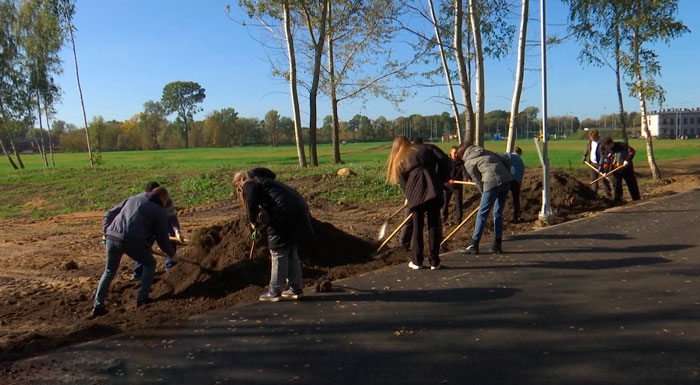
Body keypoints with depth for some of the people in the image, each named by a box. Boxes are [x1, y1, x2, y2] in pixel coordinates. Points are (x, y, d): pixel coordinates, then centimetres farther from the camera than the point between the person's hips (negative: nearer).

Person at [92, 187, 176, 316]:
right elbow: (162, 239, 9)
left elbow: (109, 214, 25)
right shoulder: (159, 212, 8)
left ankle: (98, 305, 19)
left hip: (112, 238, 5)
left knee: (109, 271, 23)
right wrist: (171, 254, 24)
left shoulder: (133, 199, 25)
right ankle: (142, 298, 15)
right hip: (133, 242, -5)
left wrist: (107, 232, 28)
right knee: (149, 264, 20)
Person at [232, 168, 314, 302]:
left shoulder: (249, 184, 4)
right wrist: (260, 229, 28)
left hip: (285, 213, -9)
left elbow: (252, 205, -7)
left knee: (278, 254, 1)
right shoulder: (264, 180, 30)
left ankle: (275, 292, 8)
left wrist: (254, 223, 12)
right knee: (292, 254, 16)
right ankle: (296, 289, 22)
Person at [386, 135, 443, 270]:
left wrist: (410, 199, 19)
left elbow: (404, 184, 12)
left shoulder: (398, 161, 15)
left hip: (416, 194, -1)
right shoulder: (424, 148, 17)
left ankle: (417, 261, 18)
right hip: (434, 190, 1)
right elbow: (436, 164, 12)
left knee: (417, 227, 12)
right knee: (434, 226, 7)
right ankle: (434, 262, 12)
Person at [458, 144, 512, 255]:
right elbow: (506, 160, 21)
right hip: (506, 181, 7)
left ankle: (474, 246, 5)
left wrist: (484, 194, 17)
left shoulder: (468, 163, 7)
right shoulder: (486, 152, 25)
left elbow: (478, 181, 6)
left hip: (492, 183, -7)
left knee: (482, 214, 2)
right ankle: (497, 246, 17)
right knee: (498, 213, 14)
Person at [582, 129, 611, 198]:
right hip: (592, 162, 6)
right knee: (593, 178, 11)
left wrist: (600, 165, -29)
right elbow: (588, 147, 19)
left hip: (600, 163, -6)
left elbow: (603, 155, -25)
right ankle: (594, 193, 18)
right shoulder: (590, 140, -1)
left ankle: (608, 194, 7)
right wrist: (584, 156, 15)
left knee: (603, 179, -2)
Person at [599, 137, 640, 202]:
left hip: (627, 168, -3)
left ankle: (637, 199, 21)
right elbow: (606, 161, 0)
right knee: (616, 186, 0)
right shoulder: (608, 151, 0)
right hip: (616, 170, 3)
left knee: (632, 184, 9)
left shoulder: (622, 145, -12)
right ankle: (617, 200, 7)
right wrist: (606, 171, -11)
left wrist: (627, 160, -21)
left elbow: (632, 151, -10)